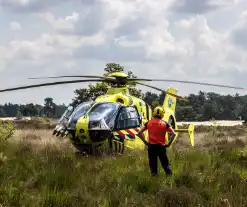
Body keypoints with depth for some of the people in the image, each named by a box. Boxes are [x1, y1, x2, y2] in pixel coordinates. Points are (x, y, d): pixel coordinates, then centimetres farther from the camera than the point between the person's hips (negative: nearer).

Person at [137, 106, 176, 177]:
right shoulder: (165, 123, 1)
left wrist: (145, 142, 6)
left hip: (151, 146, 1)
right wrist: (169, 144, 2)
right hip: (161, 146, -1)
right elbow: (173, 134, -4)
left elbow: (139, 133, 1)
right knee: (165, 164, 9)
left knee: (153, 165, 8)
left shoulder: (149, 123, 4)